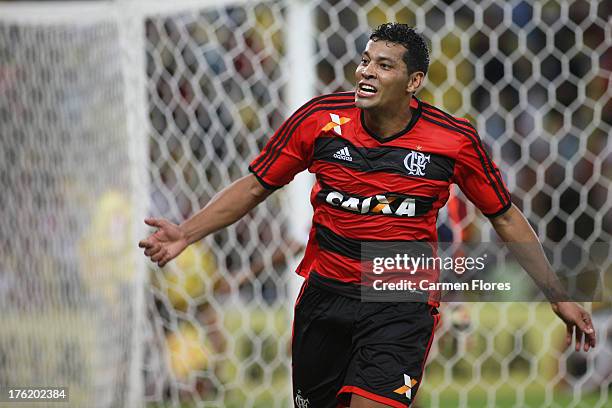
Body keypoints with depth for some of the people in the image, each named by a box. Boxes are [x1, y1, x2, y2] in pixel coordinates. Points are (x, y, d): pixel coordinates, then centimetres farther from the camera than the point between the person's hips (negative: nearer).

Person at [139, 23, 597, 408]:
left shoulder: (456, 141, -10)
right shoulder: (319, 119, -7)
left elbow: (505, 217, 4)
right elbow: (255, 186, 4)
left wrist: (558, 297, 5)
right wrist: (186, 233, -6)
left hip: (403, 307, -3)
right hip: (325, 294, 3)